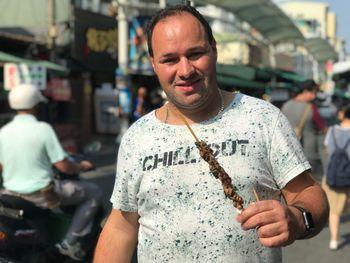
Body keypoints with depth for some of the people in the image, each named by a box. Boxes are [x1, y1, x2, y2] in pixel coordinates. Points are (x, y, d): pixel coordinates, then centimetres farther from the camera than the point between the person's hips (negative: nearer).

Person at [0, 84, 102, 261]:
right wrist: (82, 167, 4)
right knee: (94, 192, 7)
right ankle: (70, 242, 3)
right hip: (41, 194, -6)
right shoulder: (43, 129, -17)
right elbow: (64, 166, -16)